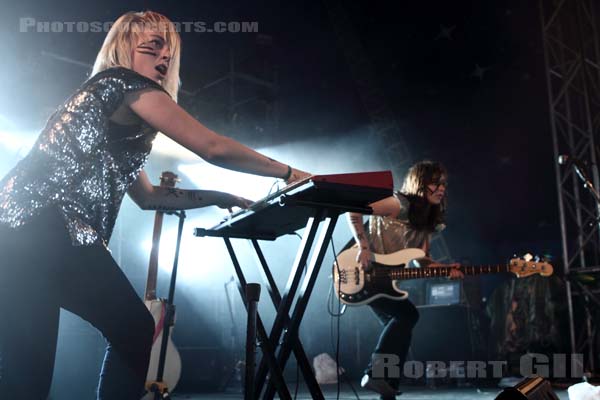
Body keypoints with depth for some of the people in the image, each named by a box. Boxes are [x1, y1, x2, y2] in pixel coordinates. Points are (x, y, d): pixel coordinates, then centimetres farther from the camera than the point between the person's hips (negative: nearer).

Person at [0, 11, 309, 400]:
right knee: (134, 330, 4)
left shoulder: (108, 102, 28)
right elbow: (213, 147, -6)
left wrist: (219, 197, 28)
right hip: (42, 227, -9)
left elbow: (146, 195, 30)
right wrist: (289, 173, 4)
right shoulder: (127, 82, 0)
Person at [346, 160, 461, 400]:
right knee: (408, 314, -17)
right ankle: (375, 373, -11)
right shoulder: (400, 204, -15)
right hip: (361, 273, -9)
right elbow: (353, 211, -19)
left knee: (399, 327, 5)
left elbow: (421, 260, 5)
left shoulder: (427, 221, 10)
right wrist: (363, 247, -24)